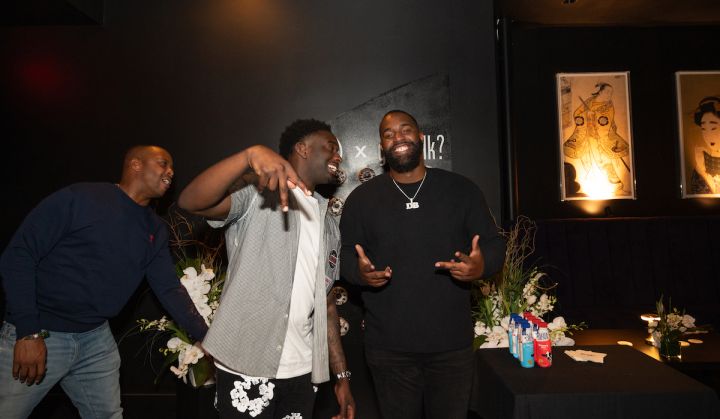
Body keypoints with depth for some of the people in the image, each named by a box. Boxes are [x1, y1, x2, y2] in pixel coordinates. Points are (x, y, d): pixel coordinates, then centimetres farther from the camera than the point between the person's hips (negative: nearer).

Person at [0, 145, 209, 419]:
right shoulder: (78, 198, -12)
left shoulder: (155, 230, 6)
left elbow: (170, 289, 4)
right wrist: (28, 332, -17)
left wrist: (207, 337, -3)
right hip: (34, 336, -5)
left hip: (97, 340, 6)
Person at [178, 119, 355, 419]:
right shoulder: (258, 196, -7)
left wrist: (341, 375, 9)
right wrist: (251, 154, -39)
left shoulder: (329, 225, 12)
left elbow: (326, 303, 13)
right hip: (247, 367, -5)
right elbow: (190, 201, -25)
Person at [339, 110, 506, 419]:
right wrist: (360, 272, -17)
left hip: (452, 342, 1)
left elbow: (494, 243, 6)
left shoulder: (462, 190, 2)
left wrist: (482, 265, -17)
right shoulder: (361, 198, 3)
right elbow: (345, 254, 6)